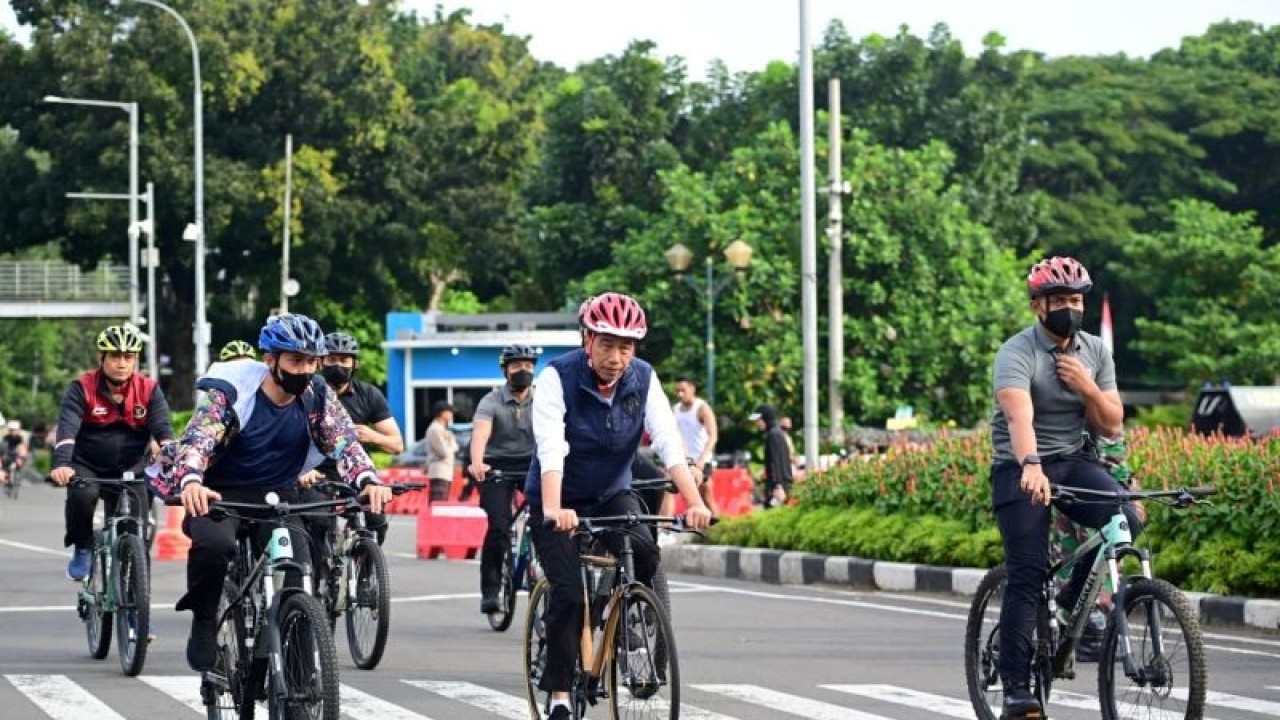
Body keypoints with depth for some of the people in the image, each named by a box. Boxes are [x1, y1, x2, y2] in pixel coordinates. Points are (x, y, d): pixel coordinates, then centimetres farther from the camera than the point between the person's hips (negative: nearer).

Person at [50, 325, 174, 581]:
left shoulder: (149, 390, -7)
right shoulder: (82, 388, -13)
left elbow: (163, 430, -17)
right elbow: (67, 428, -26)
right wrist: (61, 464, -43)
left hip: (130, 471, 2)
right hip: (87, 467, -2)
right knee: (82, 495, -33)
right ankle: (82, 549, -8)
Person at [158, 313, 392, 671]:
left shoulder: (317, 396, -5)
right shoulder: (229, 393, -17)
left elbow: (344, 442, -16)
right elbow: (196, 440, -30)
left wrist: (369, 481, -38)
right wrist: (191, 481, -53)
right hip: (220, 494, -3)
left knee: (299, 576, -20)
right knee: (214, 543, -36)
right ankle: (203, 622, -11)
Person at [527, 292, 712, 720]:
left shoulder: (643, 380, -11)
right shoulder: (558, 377, -21)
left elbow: (669, 444, -19)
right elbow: (550, 449, -32)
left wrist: (695, 503, -35)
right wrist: (553, 510, -48)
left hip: (611, 495, 3)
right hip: (560, 501, -3)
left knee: (645, 552, -26)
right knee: (569, 592, -16)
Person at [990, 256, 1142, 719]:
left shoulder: (1095, 352, 3)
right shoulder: (1017, 354, -16)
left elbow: (1111, 426, 3)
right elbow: (1019, 416, -34)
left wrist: (1087, 387, -16)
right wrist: (1031, 466, -53)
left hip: (1076, 461, 5)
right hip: (1023, 470, -5)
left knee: (1125, 519, -24)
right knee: (1027, 575, -14)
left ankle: (1074, 600, 0)